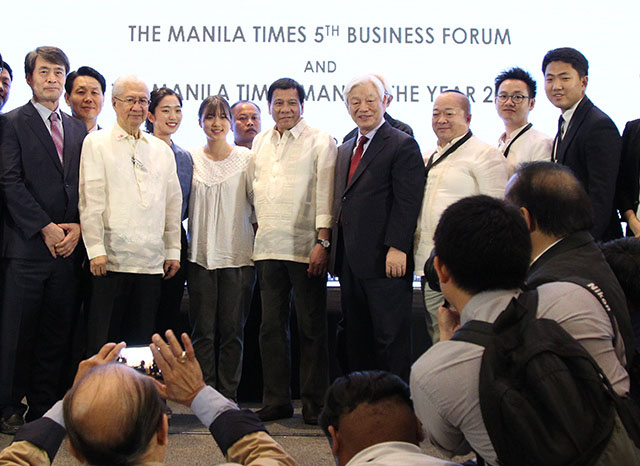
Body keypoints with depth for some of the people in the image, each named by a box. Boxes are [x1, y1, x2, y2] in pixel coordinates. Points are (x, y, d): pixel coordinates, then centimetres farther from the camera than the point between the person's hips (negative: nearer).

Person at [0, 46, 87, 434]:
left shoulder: (78, 129, 16)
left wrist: (77, 227, -2)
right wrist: (46, 228, -12)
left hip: (68, 244, 5)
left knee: (57, 330, 6)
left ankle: (45, 405, 15)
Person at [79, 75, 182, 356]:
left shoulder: (162, 150, 16)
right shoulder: (97, 143, 3)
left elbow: (173, 203, 16)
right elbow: (90, 199, -3)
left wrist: (173, 250, 11)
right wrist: (96, 249, -10)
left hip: (152, 262, 4)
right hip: (110, 259, -4)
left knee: (141, 340, 5)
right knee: (102, 339, -2)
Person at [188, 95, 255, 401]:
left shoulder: (246, 158, 3)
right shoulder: (190, 159, 7)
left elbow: (256, 201, 4)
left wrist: (259, 243, -2)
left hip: (237, 253, -1)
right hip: (201, 253, 1)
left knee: (232, 330, 1)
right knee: (203, 330, 1)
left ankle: (228, 396, 10)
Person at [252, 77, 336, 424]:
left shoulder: (320, 141, -1)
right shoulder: (260, 142, 15)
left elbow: (325, 193, -7)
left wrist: (322, 242, -13)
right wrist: (257, 232, 14)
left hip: (305, 248, -5)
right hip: (268, 247, 5)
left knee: (312, 328, 1)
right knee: (271, 326, 7)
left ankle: (314, 403, 9)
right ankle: (276, 401, 15)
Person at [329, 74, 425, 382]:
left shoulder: (402, 145, -5)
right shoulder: (345, 150, 20)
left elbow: (407, 202, -13)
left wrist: (397, 248, -20)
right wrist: (334, 248, 14)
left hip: (385, 261, -8)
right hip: (350, 261, 8)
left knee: (391, 339, -3)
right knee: (354, 339, 11)